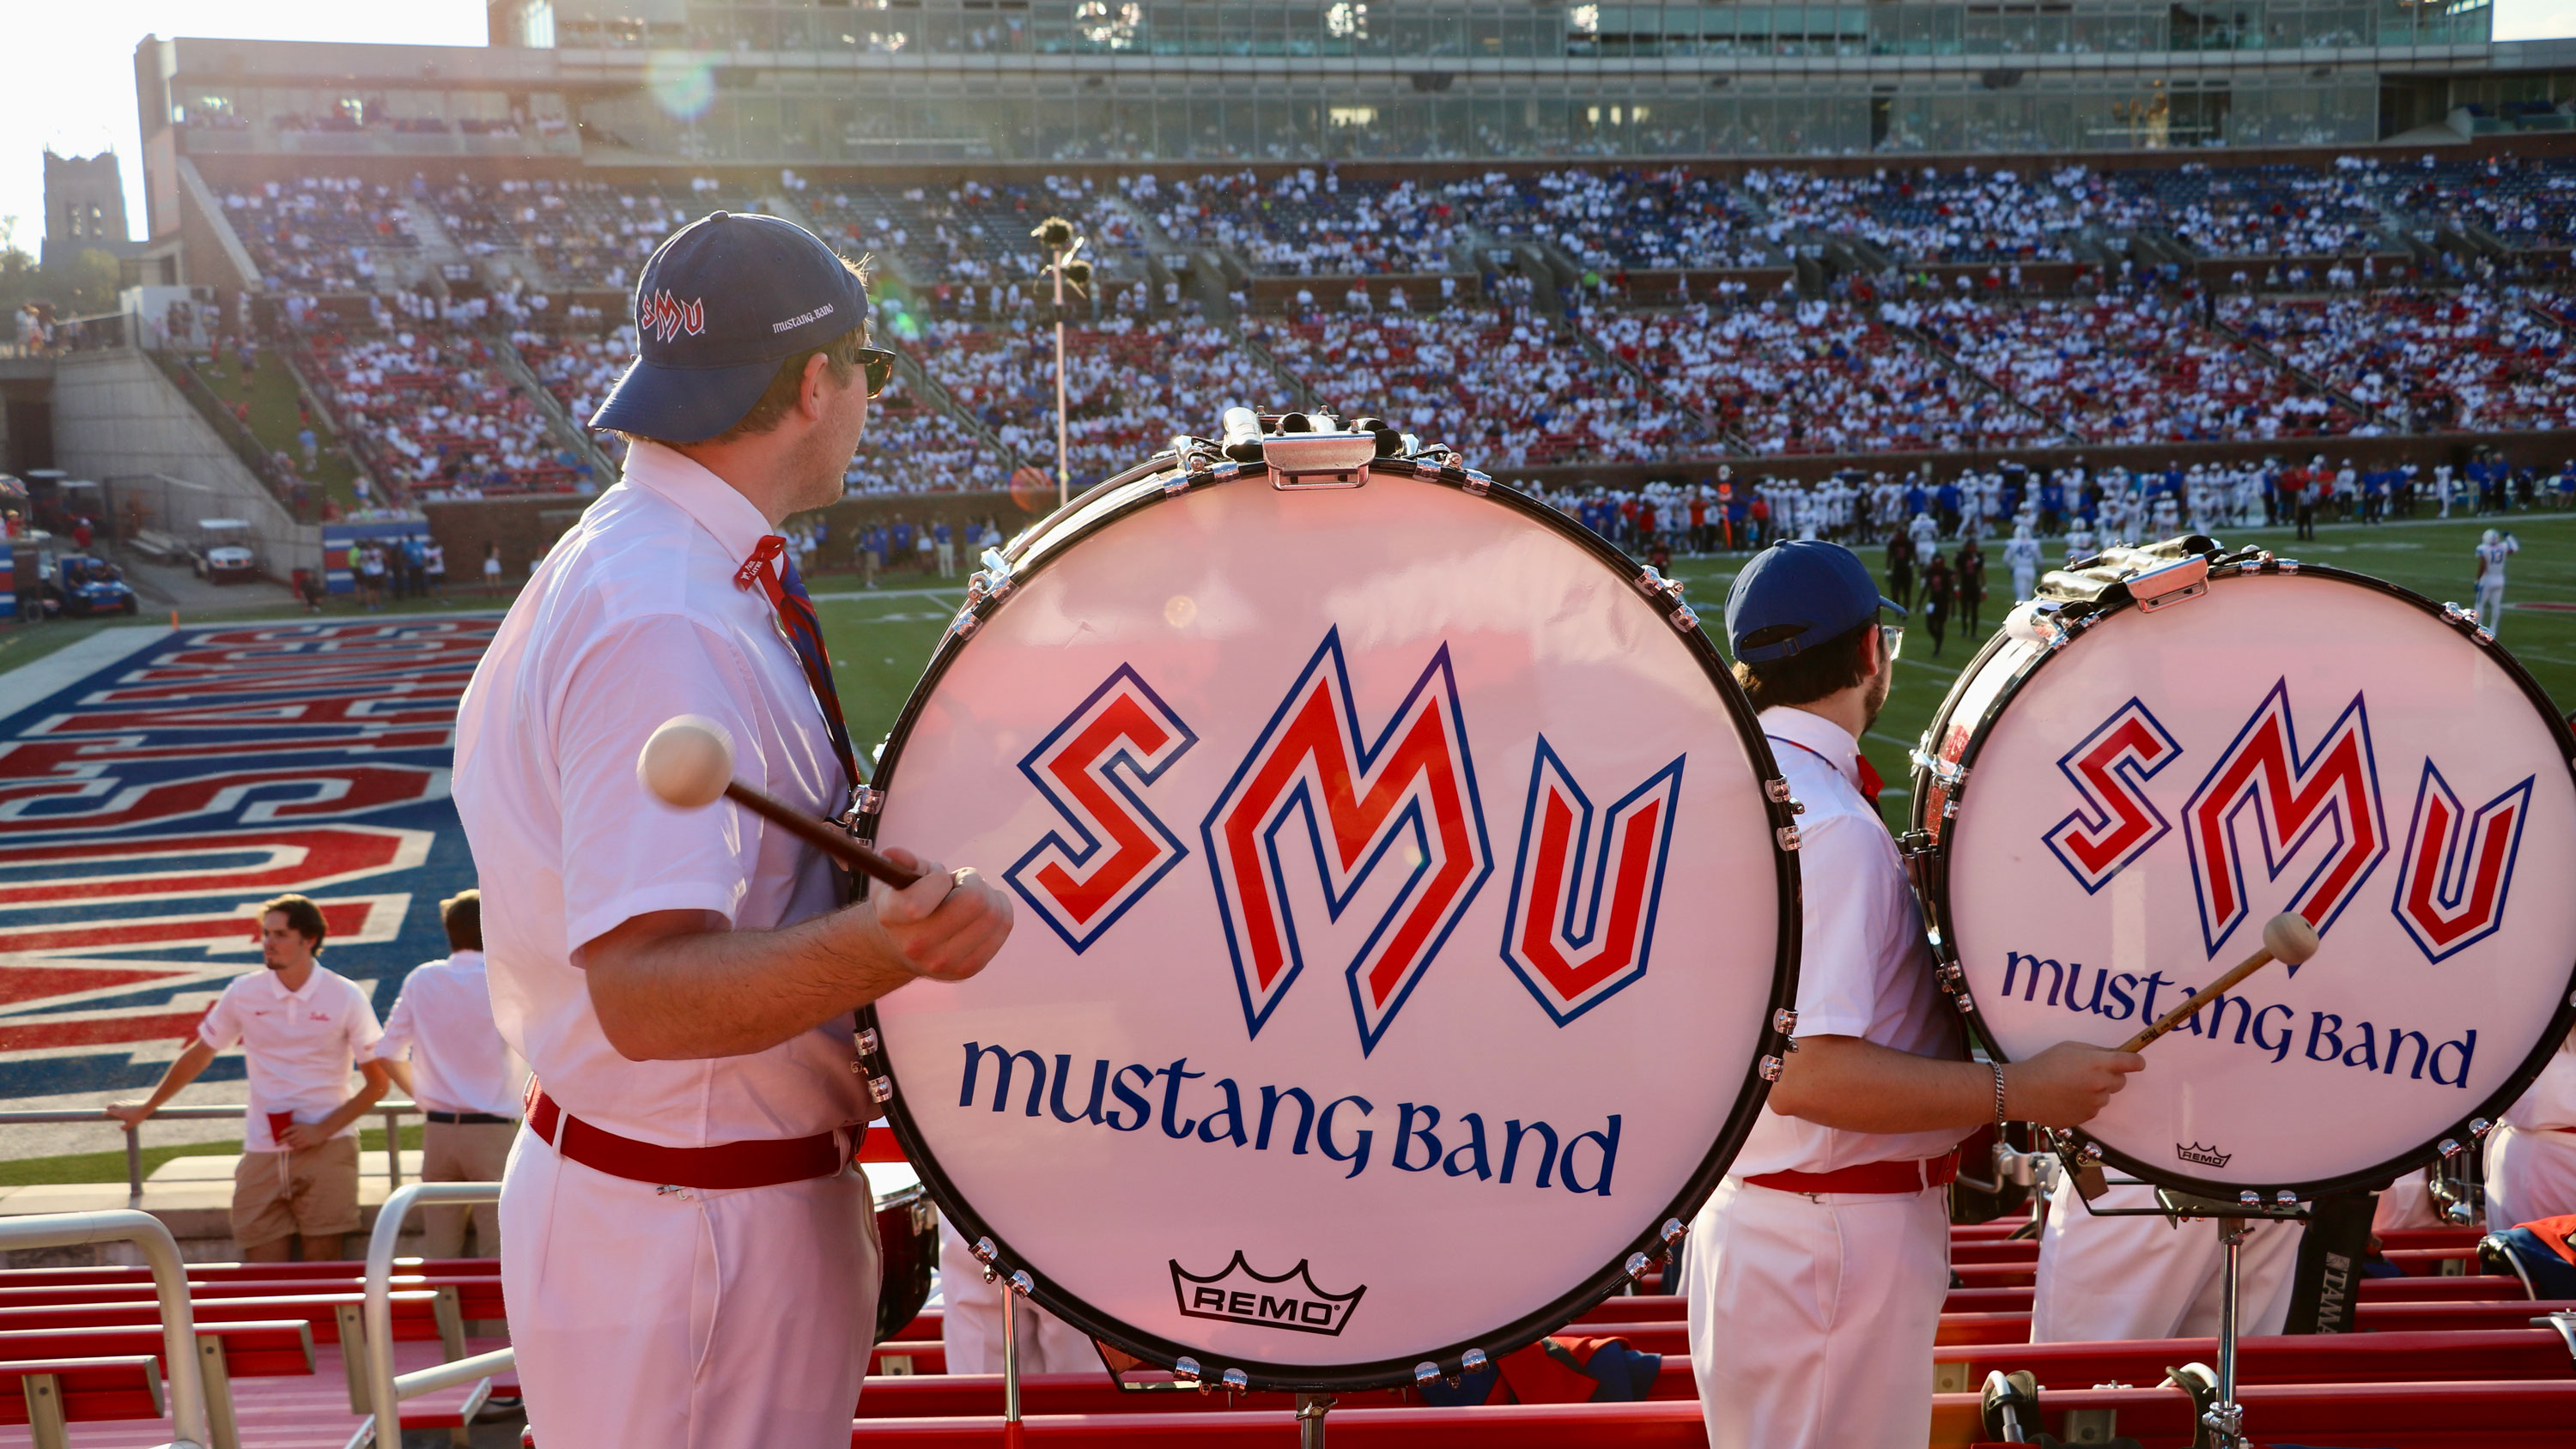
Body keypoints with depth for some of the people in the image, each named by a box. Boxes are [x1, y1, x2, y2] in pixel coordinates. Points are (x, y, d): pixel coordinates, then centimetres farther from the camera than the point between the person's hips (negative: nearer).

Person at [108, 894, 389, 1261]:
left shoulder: (346, 997, -3)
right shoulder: (244, 993, 3)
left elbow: (378, 1082, 0)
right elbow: (199, 1055, 19)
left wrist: (323, 1130, -9)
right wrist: (146, 1109, 28)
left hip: (326, 1146, -2)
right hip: (262, 1150, 2)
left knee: (321, 1265, -7)